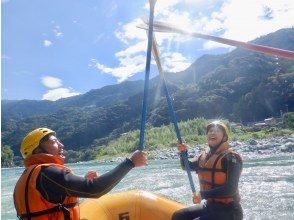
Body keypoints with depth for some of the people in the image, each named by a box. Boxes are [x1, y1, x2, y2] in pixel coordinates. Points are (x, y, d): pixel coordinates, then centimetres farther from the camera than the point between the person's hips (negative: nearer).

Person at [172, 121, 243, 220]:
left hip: (228, 210, -7)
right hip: (210, 205, 7)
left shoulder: (231, 157, -16)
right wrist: (183, 152, -3)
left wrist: (203, 194, -22)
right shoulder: (204, 156, 4)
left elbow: (230, 189, -24)